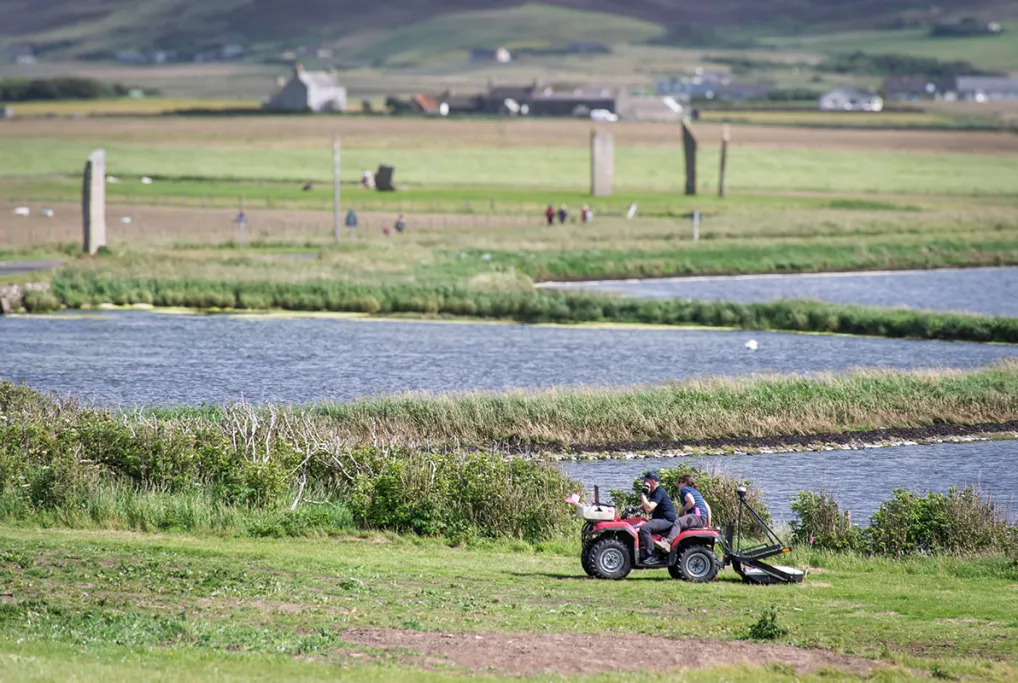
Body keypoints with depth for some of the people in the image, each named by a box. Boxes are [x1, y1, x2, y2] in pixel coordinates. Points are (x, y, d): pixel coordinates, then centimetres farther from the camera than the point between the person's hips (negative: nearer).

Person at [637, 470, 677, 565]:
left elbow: (648, 508, -29)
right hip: (660, 519, 11)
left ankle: (651, 556, -30)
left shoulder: (659, 492, -18)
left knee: (644, 528, -31)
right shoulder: (654, 492, 16)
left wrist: (643, 494, -22)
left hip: (667, 521, -11)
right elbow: (645, 505, 29)